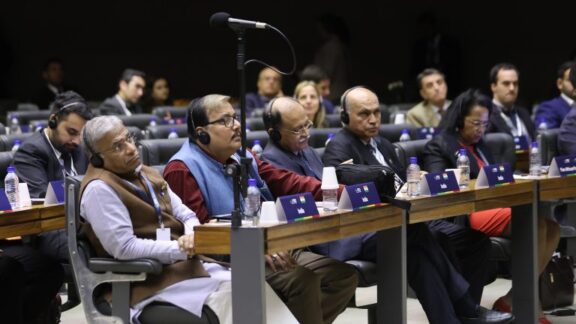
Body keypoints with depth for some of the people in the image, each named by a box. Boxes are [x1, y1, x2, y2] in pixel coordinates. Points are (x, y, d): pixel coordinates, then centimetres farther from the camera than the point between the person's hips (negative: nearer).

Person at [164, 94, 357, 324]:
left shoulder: (242, 158, 18)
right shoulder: (182, 169, -9)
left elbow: (287, 182, 9)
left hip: (274, 250, 9)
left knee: (343, 275, -4)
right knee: (301, 279, -29)